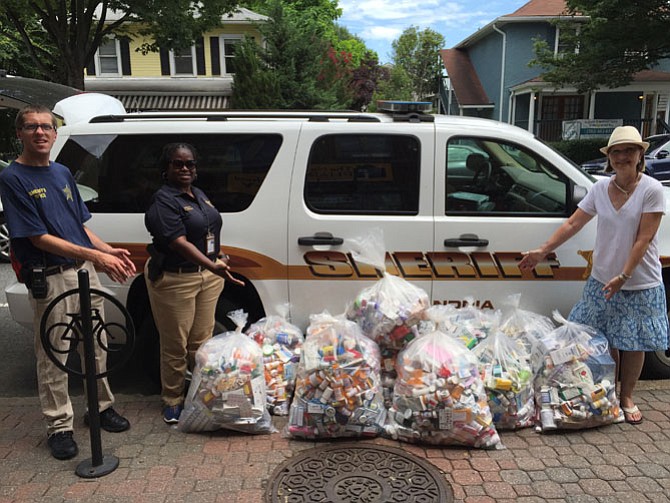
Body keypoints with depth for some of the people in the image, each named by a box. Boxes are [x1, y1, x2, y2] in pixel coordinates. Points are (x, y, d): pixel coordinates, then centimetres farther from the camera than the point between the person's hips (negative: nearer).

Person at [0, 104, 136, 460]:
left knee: (97, 347, 16)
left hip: (86, 272, 7)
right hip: (50, 279, -7)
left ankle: (102, 406, 33)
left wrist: (110, 251, 1)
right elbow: (39, 238, -16)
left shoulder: (63, 173, 12)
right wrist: (95, 255, -22)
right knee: (54, 357, 5)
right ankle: (59, 427, 19)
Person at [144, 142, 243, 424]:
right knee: (176, 346, 3)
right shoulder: (163, 200, -15)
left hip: (207, 275, 7)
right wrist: (213, 266, -36)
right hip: (174, 280, -7)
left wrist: (219, 260, 15)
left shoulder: (199, 195, 12)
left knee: (201, 341, 14)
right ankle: (172, 401, 18)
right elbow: (179, 242, -26)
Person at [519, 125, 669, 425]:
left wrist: (623, 276, -21)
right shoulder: (601, 189, 0)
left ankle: (626, 397, 28)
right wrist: (543, 251, -5)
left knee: (633, 343, 9)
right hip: (602, 279, 3)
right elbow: (573, 224, 2)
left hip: (640, 284, -3)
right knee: (606, 341, 11)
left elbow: (643, 239, -16)